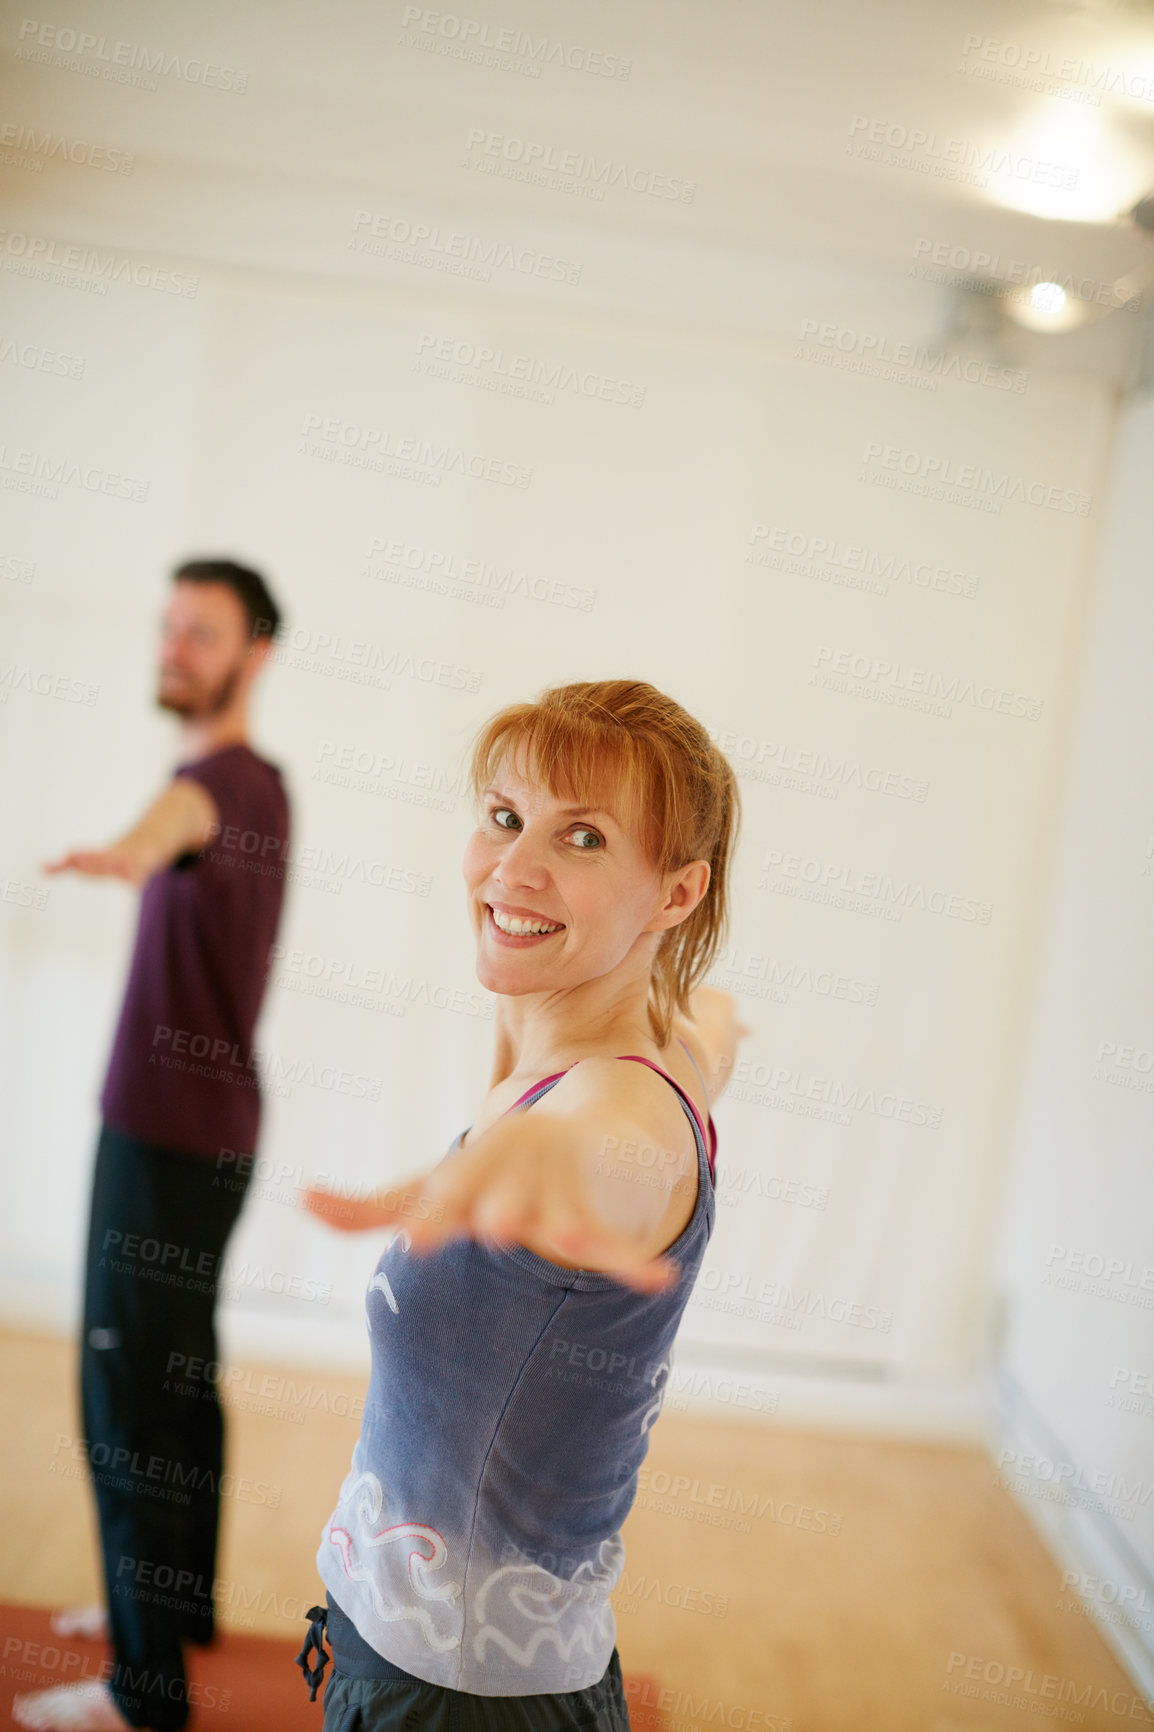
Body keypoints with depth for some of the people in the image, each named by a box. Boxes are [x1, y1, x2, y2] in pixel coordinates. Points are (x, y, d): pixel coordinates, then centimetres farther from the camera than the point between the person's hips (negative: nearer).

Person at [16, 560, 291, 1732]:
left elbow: (189, 805, -45)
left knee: (128, 1393, -2)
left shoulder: (227, 775, -20)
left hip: (171, 1137, -9)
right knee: (177, 1375, 19)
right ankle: (176, 1596, 34)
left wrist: (139, 846, -64)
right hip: (198, 1128, 10)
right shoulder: (259, 788, 11)